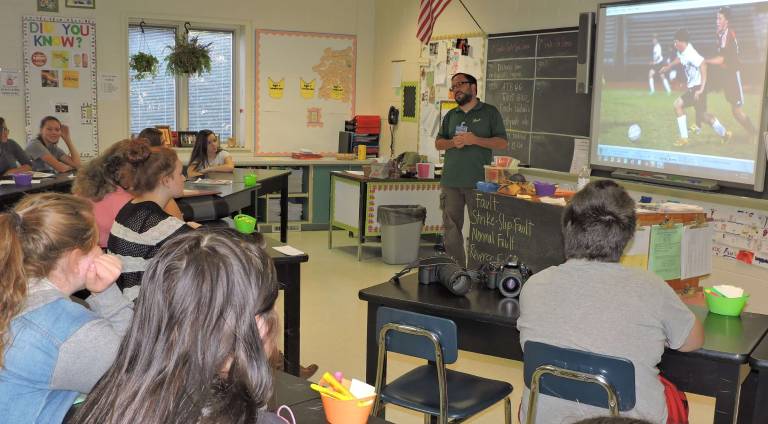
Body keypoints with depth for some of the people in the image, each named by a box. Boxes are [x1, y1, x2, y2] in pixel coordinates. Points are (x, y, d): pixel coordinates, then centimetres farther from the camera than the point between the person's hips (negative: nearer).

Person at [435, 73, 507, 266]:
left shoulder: (489, 112, 4)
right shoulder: (450, 115, 17)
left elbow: (502, 142, -3)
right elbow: (438, 143, 15)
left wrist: (474, 140, -14)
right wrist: (453, 143, -6)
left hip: (478, 181, -4)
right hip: (451, 181, 4)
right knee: (451, 227, 6)